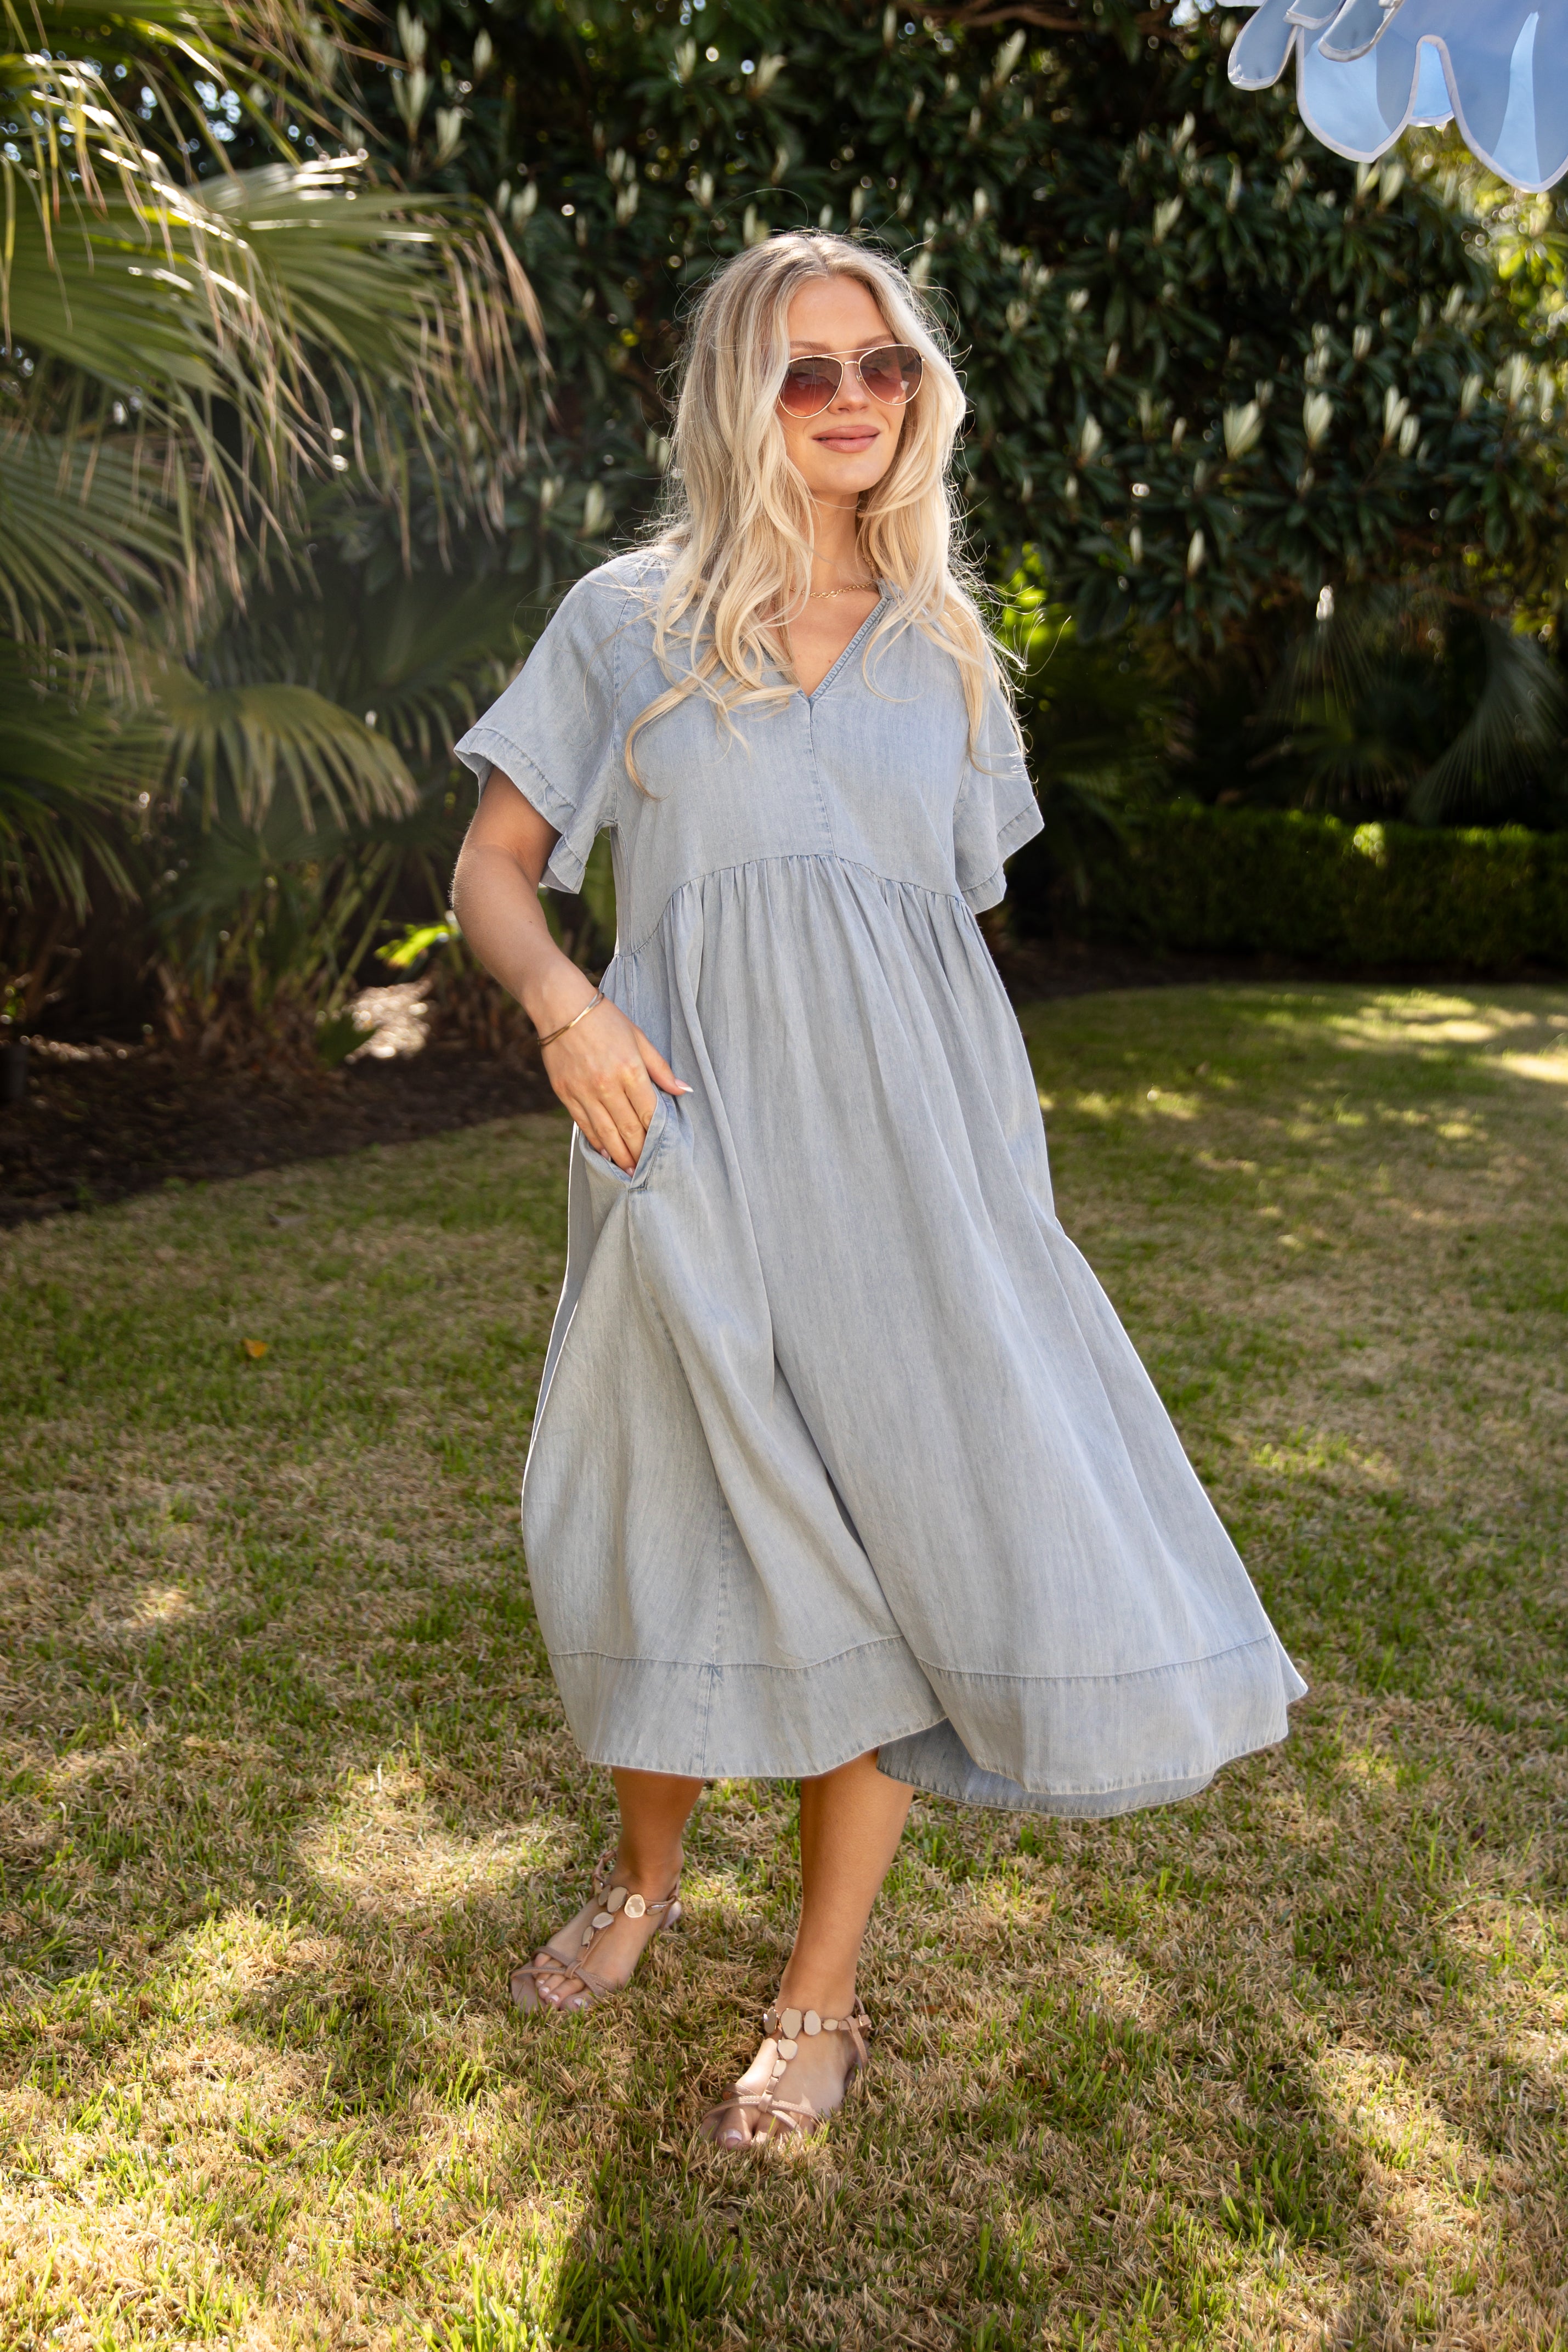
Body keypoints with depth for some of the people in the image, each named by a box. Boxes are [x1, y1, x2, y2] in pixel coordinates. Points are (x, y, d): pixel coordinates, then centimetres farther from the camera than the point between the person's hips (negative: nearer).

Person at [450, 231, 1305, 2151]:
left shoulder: (945, 652, 15)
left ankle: (821, 1996, 16)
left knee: (914, 1535, -4)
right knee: (685, 1534, 8)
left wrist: (994, 1151, 10)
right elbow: (491, 870, 7)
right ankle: (645, 1879, 38)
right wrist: (563, 1005, -14)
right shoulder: (630, 620, 8)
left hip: (907, 1145, 2)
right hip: (697, 1132, -1)